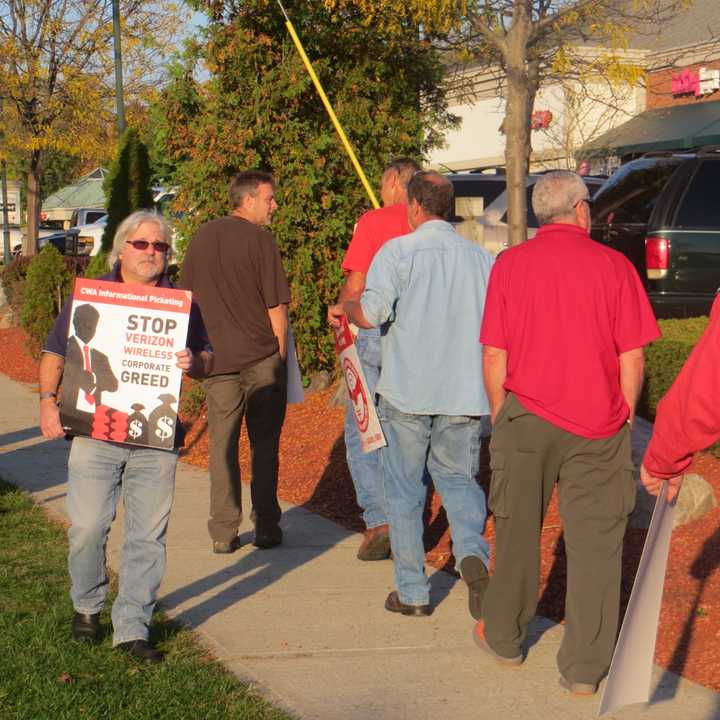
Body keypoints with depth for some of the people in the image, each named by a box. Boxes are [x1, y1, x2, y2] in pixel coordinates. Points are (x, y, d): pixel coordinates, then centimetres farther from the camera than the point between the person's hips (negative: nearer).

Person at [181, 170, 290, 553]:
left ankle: (223, 533, 8)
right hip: (262, 357, -4)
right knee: (264, 445, 6)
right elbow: (276, 308, -9)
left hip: (218, 358, 4)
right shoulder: (260, 239, -8)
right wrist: (280, 355, 3)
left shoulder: (202, 238, 8)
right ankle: (266, 528, 10)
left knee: (222, 446, 8)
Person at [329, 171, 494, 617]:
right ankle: (472, 552, -11)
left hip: (407, 391, -3)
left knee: (405, 489, 10)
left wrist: (344, 308, 5)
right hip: (466, 393, 3)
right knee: (458, 478, 17)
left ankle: (413, 591, 14)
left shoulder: (398, 251, -7)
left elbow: (371, 315, -16)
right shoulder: (481, 257, 5)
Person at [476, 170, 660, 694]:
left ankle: (504, 637, 31)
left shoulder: (510, 264, -2)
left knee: (518, 530, 16)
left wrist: (499, 413, 12)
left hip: (527, 416, 1)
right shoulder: (614, 265, -4)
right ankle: (585, 667, 8)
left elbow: (494, 357, -1)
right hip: (598, 423, -1)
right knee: (595, 542, 5)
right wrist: (625, 414, 11)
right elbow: (633, 359, -3)